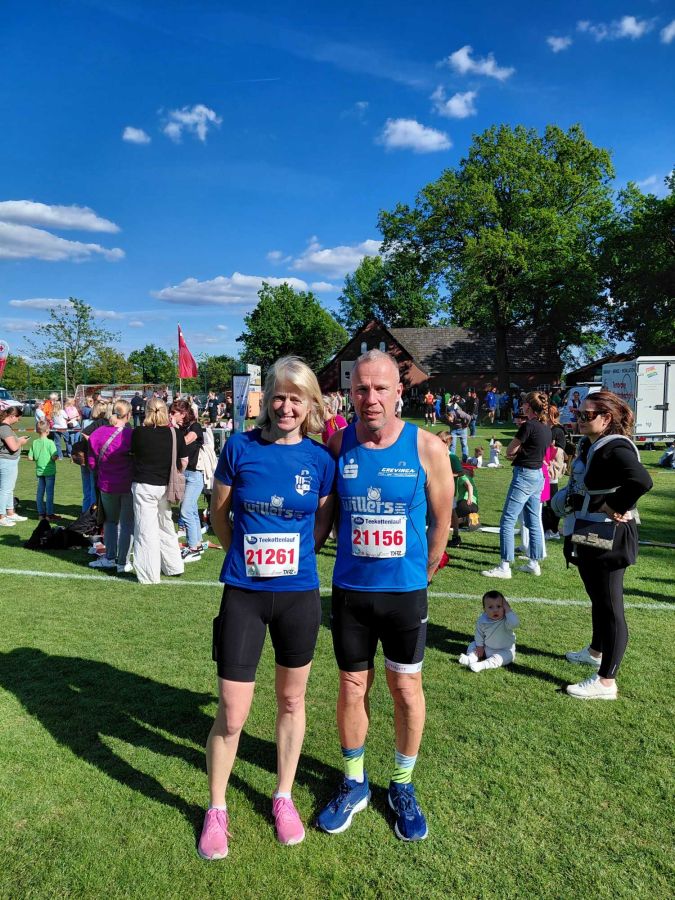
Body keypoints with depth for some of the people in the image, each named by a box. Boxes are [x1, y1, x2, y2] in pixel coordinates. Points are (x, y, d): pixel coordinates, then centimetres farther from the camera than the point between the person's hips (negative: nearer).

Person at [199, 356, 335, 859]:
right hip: (244, 596, -1)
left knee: (291, 701, 17)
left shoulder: (320, 459, -4)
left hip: (299, 595, 2)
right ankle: (216, 809, 30)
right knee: (231, 713, 5)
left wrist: (292, 558, 5)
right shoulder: (240, 448, -7)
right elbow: (219, 516, 5)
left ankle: (283, 797, 40)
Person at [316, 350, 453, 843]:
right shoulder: (337, 445, -7)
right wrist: (354, 557, 9)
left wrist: (421, 575, 8)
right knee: (353, 687, 14)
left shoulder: (427, 447, -11)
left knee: (406, 688, 11)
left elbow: (441, 520, 1)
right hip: (350, 590, 1)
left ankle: (403, 786, 35)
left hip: (405, 590, -1)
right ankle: (354, 783, 36)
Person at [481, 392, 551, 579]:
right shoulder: (546, 428, 8)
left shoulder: (528, 426, -17)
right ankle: (534, 564, 23)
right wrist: (520, 452, 4)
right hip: (538, 475, 9)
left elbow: (509, 452, -10)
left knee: (507, 521, -5)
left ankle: (505, 567, -4)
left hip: (524, 475, -9)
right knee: (533, 521, 15)